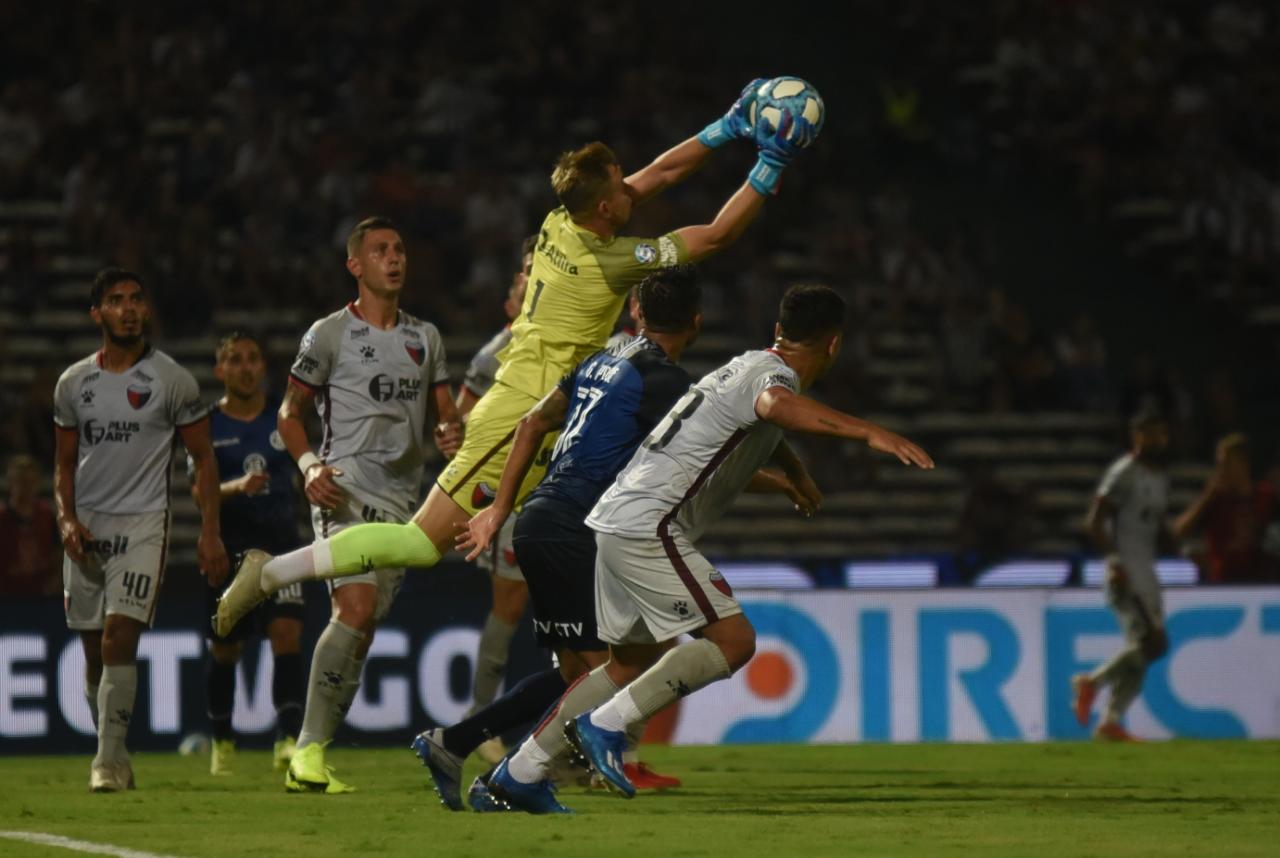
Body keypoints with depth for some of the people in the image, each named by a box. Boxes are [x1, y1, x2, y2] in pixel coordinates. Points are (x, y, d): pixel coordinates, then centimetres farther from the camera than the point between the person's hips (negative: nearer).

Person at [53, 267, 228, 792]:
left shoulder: (172, 380, -1)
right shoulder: (74, 383, 8)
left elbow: (202, 459, 4)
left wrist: (210, 532, -4)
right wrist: (67, 518, -1)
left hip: (142, 523, -4)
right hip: (87, 527, 4)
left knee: (119, 636, -18)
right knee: (94, 648, 6)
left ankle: (110, 760, -21)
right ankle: (112, 761, 17)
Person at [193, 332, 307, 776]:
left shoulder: (283, 419, 4)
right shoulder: (207, 426, -1)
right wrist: (236, 487, -28)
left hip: (280, 540, 0)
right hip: (228, 544, 0)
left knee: (287, 632, -18)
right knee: (224, 649, 9)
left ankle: (288, 738, -23)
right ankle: (222, 741, 27)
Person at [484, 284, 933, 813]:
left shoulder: (747, 367, 20)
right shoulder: (771, 373, -11)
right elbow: (777, 405, -39)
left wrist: (798, 477, 63)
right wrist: (866, 432, -47)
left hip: (618, 518, 10)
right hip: (649, 525, -10)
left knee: (634, 660, 19)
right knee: (732, 639, -14)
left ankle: (520, 773, 20)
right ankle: (605, 726, -16)